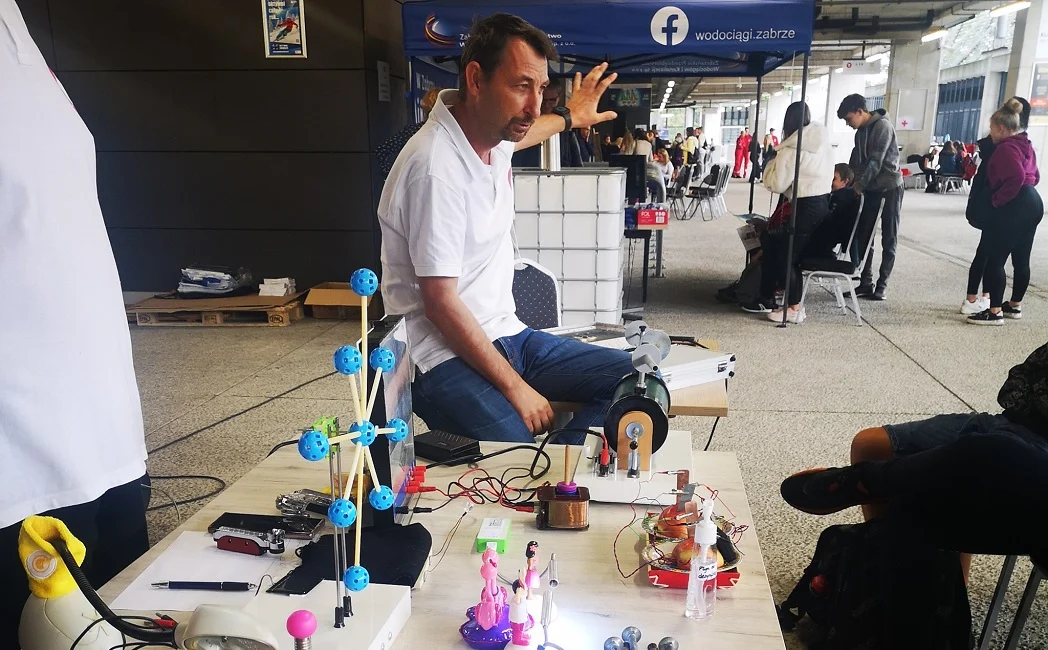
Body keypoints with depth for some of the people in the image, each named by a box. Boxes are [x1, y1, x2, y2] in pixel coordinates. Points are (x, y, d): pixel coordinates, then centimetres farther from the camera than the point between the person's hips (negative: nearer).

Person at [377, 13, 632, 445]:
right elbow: (440, 303, -21)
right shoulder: (437, 169, -22)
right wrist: (515, 388, -18)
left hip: (504, 333, 9)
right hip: (446, 356, -9)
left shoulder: (490, 133, 5)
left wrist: (568, 118, 49)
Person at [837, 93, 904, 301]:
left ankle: (881, 285, 4)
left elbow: (876, 161, -22)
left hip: (889, 188, -8)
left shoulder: (882, 126, -15)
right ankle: (866, 282, 11)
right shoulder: (861, 132, 10)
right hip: (871, 189, 8)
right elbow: (856, 161, 11)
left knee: (888, 239, 0)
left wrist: (858, 185, -23)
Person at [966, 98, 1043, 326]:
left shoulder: (1005, 148, -15)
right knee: (1022, 260, 16)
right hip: (1033, 204, 10)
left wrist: (997, 199, -17)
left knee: (994, 260, -5)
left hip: (1012, 208, -10)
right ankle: (1015, 305, 26)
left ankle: (994, 312, -3)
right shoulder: (1025, 145, 16)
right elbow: (1034, 176, 21)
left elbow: (1016, 177, -27)